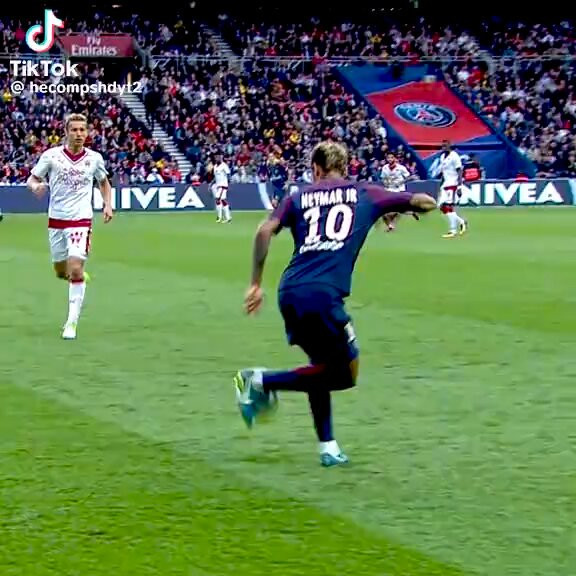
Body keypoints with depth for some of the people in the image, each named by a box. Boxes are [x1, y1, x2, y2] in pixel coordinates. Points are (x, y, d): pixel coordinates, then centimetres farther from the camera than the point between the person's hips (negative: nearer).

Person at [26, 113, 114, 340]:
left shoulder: (95, 158, 0)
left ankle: (72, 323, -8)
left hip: (81, 220, -2)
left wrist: (108, 205, 4)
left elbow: (104, 182, 19)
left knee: (75, 270, -15)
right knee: (61, 272, 11)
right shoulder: (51, 155, -4)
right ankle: (80, 277, 48)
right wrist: (36, 186, -21)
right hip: (56, 220, 2)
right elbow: (31, 179, 2)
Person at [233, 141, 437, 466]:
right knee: (346, 374, 7)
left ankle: (328, 447, 16)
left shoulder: (299, 198, 17)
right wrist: (398, 210, 40)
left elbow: (265, 231, 1)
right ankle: (262, 381, 0)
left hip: (289, 294, 5)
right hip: (323, 296, -5)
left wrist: (256, 284, 6)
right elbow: (427, 203, 18)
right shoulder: (366, 195, 14)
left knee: (324, 366, 22)